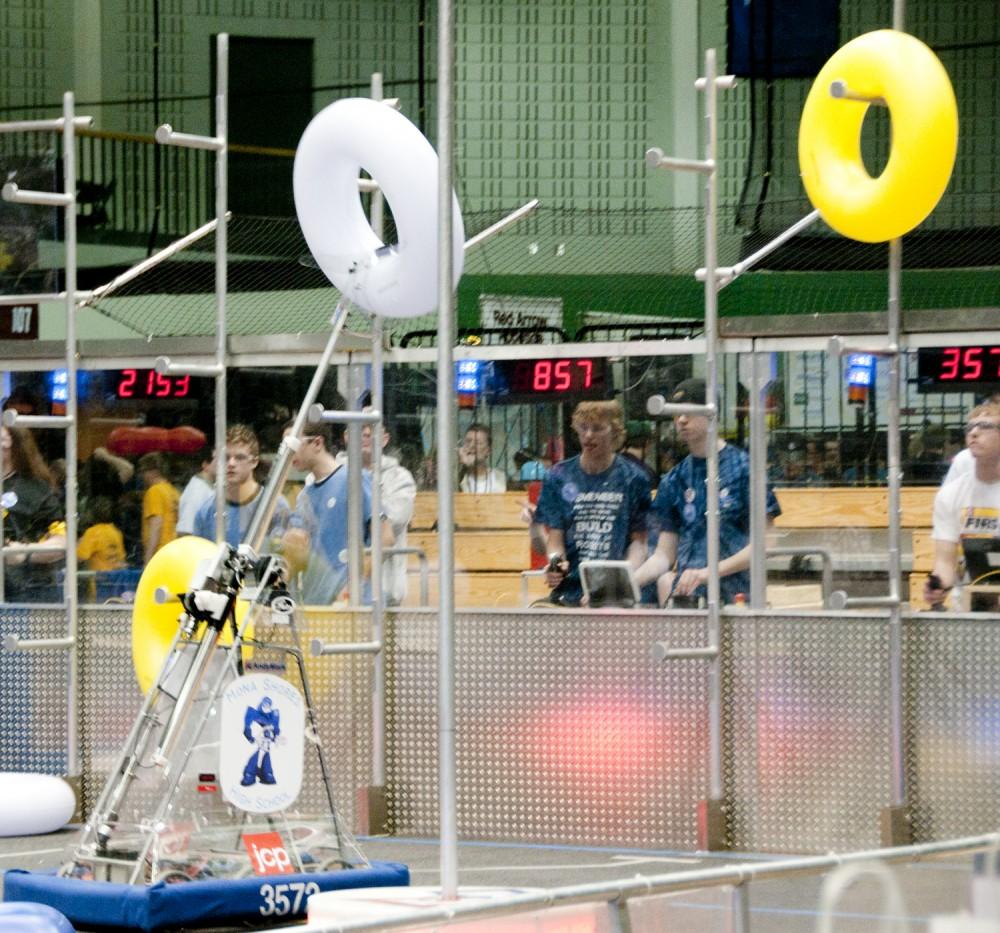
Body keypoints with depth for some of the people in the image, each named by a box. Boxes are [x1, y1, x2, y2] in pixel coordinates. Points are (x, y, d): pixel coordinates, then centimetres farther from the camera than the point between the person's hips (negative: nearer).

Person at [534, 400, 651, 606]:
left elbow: (638, 539, 6)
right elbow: (554, 536, 9)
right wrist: (555, 560, -13)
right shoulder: (559, 477, 10)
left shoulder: (632, 479, 6)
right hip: (570, 589, 2)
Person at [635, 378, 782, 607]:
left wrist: (709, 572, -15)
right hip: (684, 599, 4)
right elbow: (664, 556, 14)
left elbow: (760, 544, -5)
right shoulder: (673, 481, 14)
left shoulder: (744, 468, 0)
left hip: (734, 597, -4)